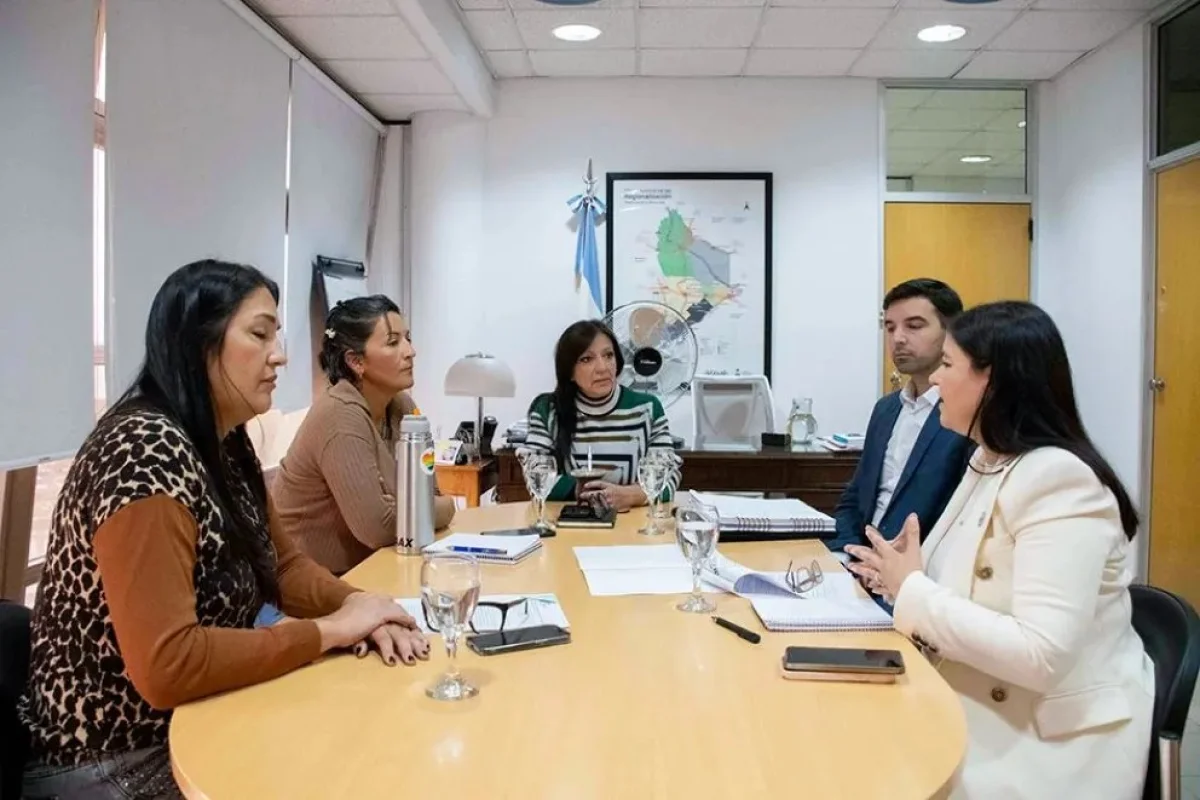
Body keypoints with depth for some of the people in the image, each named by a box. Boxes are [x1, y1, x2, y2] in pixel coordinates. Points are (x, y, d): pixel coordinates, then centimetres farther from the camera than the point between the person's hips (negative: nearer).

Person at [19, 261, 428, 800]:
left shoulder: (225, 443, 1)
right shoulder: (148, 454, -26)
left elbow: (281, 563, 9)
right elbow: (164, 665, -32)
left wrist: (357, 607, -10)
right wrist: (330, 629, -23)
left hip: (194, 724, 8)